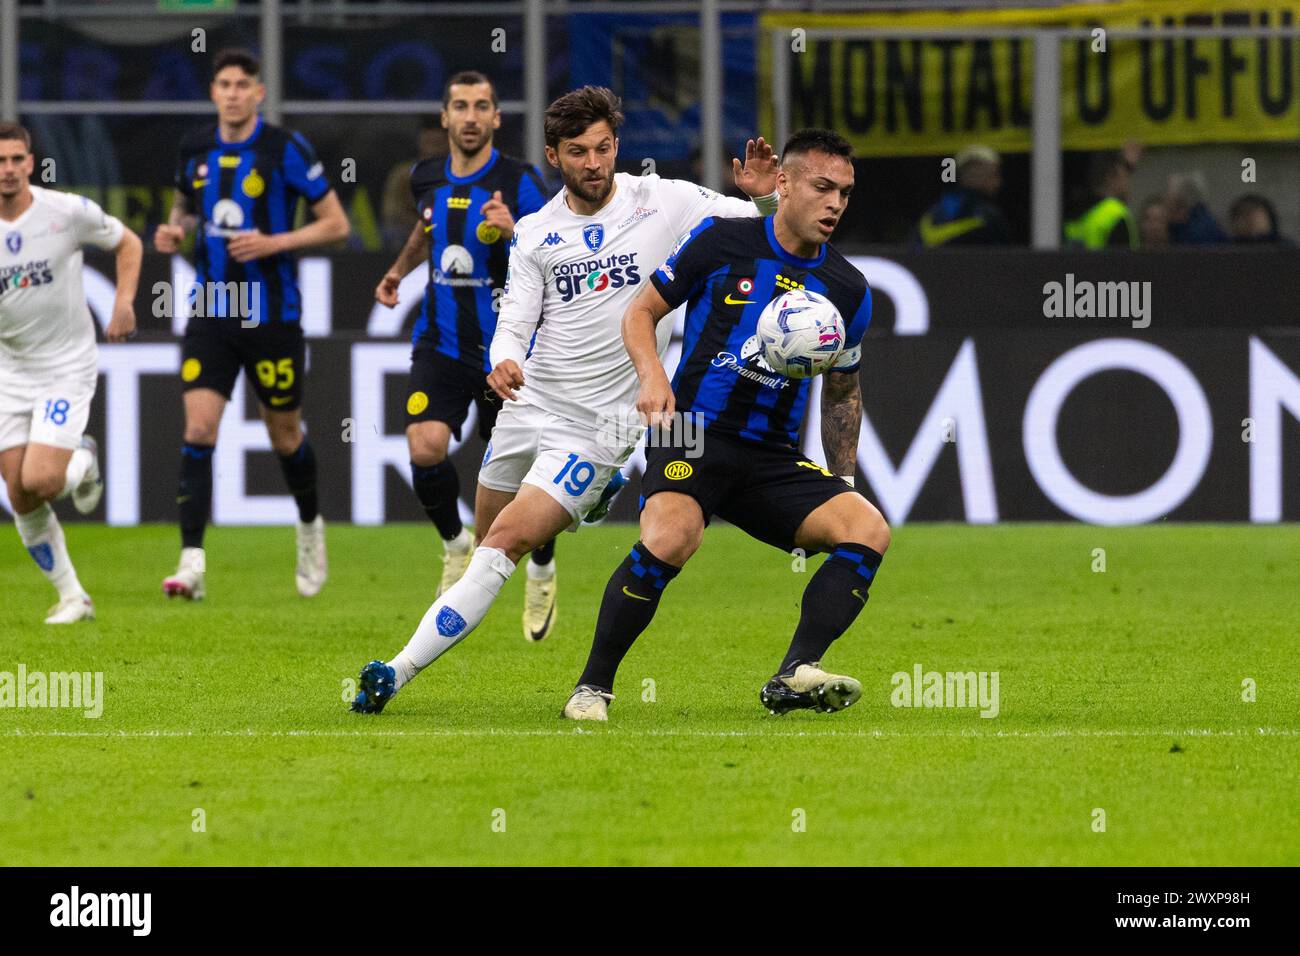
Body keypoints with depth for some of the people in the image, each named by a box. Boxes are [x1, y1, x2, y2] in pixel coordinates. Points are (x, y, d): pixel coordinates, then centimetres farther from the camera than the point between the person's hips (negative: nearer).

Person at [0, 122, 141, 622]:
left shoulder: (68, 211, -12)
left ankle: (85, 461, 17)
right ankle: (72, 596, 15)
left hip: (67, 368, -3)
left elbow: (127, 243, 6)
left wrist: (123, 303, -7)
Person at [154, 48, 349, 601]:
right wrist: (174, 231, 0)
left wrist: (275, 242, -18)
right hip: (209, 312, 3)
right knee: (198, 430, -12)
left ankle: (310, 527, 40)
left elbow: (336, 223, -5)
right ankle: (192, 563, -15)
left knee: (285, 434, 11)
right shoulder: (195, 150, 4)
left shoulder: (286, 150, -9)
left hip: (272, 315, -3)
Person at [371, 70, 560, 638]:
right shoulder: (427, 179, 4)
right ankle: (457, 547, 10)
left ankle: (542, 571, 28)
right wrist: (399, 269, 24)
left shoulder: (519, 182, -11)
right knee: (425, 448, -18)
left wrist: (513, 233, -31)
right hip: (441, 345, 3)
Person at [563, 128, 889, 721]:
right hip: (694, 435, -4)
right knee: (670, 537, -33)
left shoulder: (848, 290, 9)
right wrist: (652, 377, -11)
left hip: (774, 459, 4)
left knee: (869, 530, -19)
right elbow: (642, 311, 8)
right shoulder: (721, 242, 0)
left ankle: (796, 675, -27)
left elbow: (842, 393, 23)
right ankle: (593, 687, -17)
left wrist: (841, 486, 18)